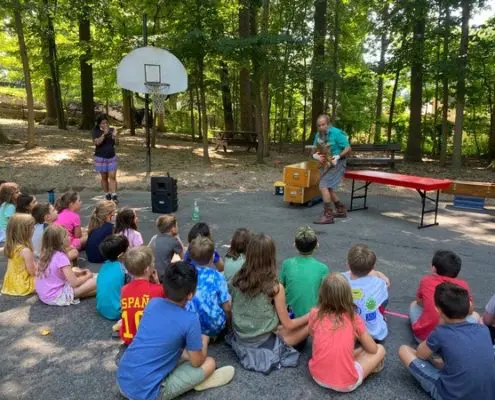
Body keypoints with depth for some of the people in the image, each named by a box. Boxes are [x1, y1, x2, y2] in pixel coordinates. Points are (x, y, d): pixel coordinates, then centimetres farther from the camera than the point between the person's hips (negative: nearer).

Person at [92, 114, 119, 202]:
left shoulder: (111, 130, 2)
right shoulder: (95, 131, -4)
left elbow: (116, 143, 2)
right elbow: (97, 142, -18)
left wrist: (115, 136, -18)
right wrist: (104, 134, -27)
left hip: (112, 157, 2)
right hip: (101, 158, -1)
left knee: (112, 176, -6)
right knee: (104, 177, 7)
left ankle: (114, 195, -9)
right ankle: (107, 195, 18)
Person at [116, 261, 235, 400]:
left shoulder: (153, 302, 1)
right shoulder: (190, 320, -17)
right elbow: (197, 362, -3)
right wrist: (204, 341, 16)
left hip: (122, 381, 6)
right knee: (209, 363, 3)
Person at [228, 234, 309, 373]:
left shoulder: (236, 280, -10)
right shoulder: (275, 287, -22)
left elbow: (230, 312, 3)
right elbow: (288, 325, -11)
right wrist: (310, 316, 6)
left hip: (239, 341, 5)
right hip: (263, 345, -4)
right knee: (309, 324, 3)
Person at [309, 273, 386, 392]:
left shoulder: (315, 314, -7)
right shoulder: (354, 318, -11)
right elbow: (373, 349, 2)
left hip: (317, 376, 3)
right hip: (345, 384, -3)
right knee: (380, 349, 14)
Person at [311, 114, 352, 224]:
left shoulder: (336, 133, -16)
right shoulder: (318, 135, 2)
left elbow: (348, 149, -15)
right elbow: (314, 151, 5)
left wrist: (338, 157, -29)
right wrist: (316, 156, -17)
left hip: (336, 164, -8)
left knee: (323, 186, -19)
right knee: (328, 188, 17)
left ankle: (328, 215, -15)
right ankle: (341, 210, 35)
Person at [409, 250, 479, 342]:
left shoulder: (426, 280, 2)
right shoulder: (463, 285, 2)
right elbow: (470, 311, 15)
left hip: (423, 336, 1)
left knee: (414, 304, 29)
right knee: (475, 315, 26)